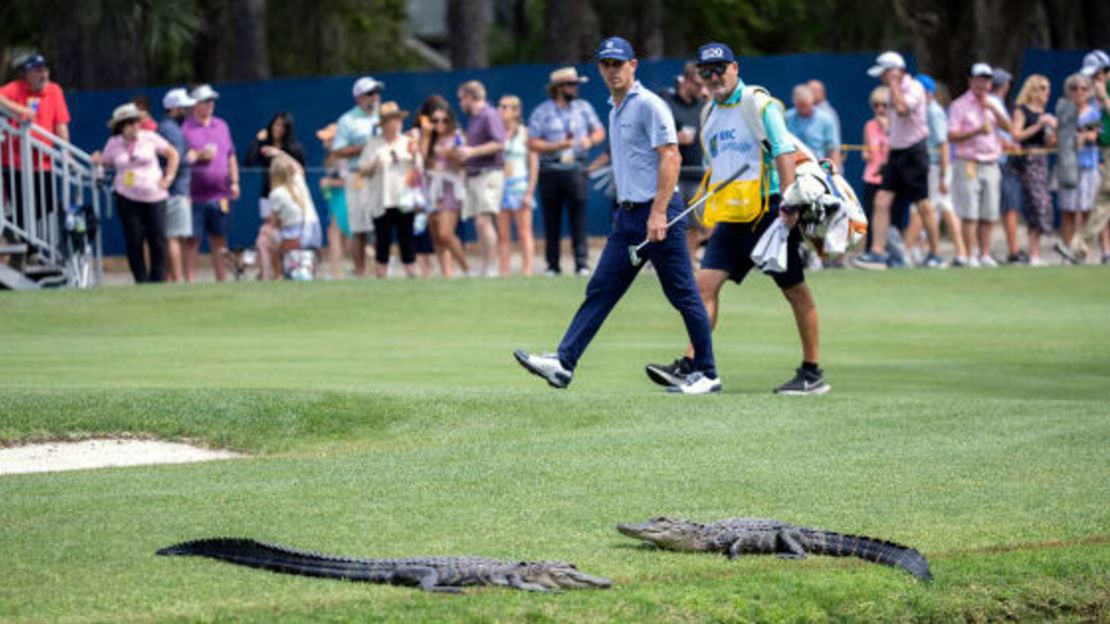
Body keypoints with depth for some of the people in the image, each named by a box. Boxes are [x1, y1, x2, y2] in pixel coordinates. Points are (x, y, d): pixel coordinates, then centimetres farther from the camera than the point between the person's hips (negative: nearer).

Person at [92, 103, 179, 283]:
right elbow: (106, 162, 15)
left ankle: (157, 280, 1)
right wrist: (98, 161, -7)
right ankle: (141, 281, 6)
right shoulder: (114, 144, 3)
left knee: (158, 240, -6)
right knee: (134, 241, -1)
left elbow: (172, 154, 7)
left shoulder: (150, 138, -1)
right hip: (127, 198, 1)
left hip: (153, 196, -1)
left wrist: (168, 178, 0)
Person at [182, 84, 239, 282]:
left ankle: (222, 281, 11)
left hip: (220, 193, 5)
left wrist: (234, 182, 13)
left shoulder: (221, 126, 16)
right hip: (195, 195, -5)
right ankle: (190, 282, -3)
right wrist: (199, 156, -17)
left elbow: (231, 156, 22)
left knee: (219, 240, 8)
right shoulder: (185, 128, -1)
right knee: (192, 241, -4)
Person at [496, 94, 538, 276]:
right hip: (500, 185, 4)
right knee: (502, 235, 2)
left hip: (519, 185, -4)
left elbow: (534, 165, -2)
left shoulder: (525, 134, 0)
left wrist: (529, 192, -9)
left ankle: (527, 270, -5)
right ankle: (503, 272, 2)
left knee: (524, 232, -4)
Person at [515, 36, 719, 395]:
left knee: (683, 295, -3)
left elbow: (670, 157, -17)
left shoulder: (649, 105, -10)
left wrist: (658, 213, -24)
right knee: (600, 290, 3)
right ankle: (563, 363, -2)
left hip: (657, 214, -9)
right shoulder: (615, 111, 18)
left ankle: (706, 375, 2)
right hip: (628, 215, 9)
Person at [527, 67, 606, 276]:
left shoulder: (583, 107, 12)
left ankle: (582, 264, -9)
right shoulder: (541, 112, 2)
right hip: (550, 170, -1)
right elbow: (532, 143, -2)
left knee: (578, 217, -8)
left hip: (576, 170, 1)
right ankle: (552, 265, 9)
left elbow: (599, 131, 15)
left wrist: (590, 140, -7)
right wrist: (558, 146, -14)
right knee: (552, 220, 3)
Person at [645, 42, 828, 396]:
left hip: (768, 209, -7)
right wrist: (708, 206, 20)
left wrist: (788, 204, -25)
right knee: (705, 283, -5)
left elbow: (785, 151, -16)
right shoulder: (711, 113, 15)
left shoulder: (758, 104, -8)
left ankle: (813, 373, 6)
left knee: (794, 290, 0)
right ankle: (689, 366, -9)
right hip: (731, 217, 7)